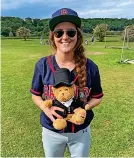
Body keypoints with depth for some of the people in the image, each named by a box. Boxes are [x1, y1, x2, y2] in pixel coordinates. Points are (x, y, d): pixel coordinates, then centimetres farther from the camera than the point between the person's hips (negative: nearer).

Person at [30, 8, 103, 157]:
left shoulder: (90, 67, -16)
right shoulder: (42, 65, -16)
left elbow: (97, 97, -3)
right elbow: (36, 95, -3)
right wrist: (46, 109, -23)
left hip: (81, 132, 0)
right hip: (51, 132, 1)